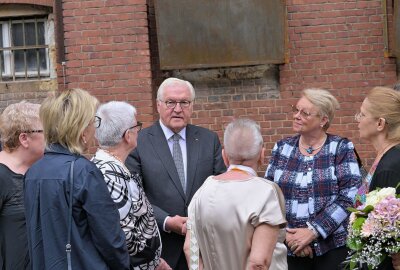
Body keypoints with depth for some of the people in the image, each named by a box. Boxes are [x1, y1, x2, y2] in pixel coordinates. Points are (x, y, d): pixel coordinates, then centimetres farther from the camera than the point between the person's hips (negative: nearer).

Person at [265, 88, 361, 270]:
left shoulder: (341, 148, -3)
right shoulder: (282, 148, 6)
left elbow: (350, 196, -11)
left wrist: (313, 231, -16)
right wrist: (286, 234, -9)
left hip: (333, 247, -3)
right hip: (290, 248, 3)